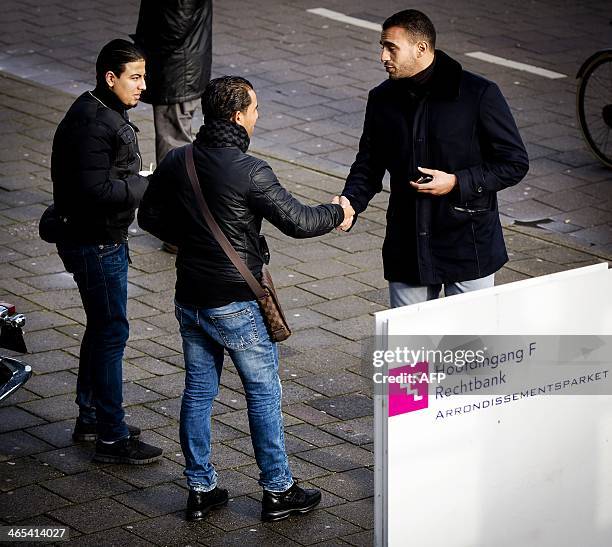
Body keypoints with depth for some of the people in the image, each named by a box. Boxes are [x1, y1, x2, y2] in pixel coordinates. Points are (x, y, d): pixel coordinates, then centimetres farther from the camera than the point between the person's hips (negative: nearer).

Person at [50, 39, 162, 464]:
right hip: (95, 244, -11)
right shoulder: (92, 124, -23)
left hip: (105, 240, 11)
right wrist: (148, 185, -22)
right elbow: (96, 190, -28)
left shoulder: (107, 114, 11)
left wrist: (142, 182, 7)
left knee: (102, 328, 19)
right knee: (111, 332, -5)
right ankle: (112, 438, 1)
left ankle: (91, 418, 32)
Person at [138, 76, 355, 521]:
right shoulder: (249, 171, -20)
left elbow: (150, 217, 10)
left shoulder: (176, 163, -1)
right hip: (237, 304, -6)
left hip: (190, 299, 6)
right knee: (264, 394, 8)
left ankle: (201, 489, 21)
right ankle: (278, 491, 16)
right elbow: (297, 221, -16)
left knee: (198, 392, 14)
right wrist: (338, 214, 2)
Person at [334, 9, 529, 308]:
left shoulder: (479, 95, -11)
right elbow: (369, 164, 12)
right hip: (406, 250, 4)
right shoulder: (382, 99, 4)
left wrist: (457, 183, -18)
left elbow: (515, 163, -7)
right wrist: (351, 200, -9)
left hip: (468, 248, -4)